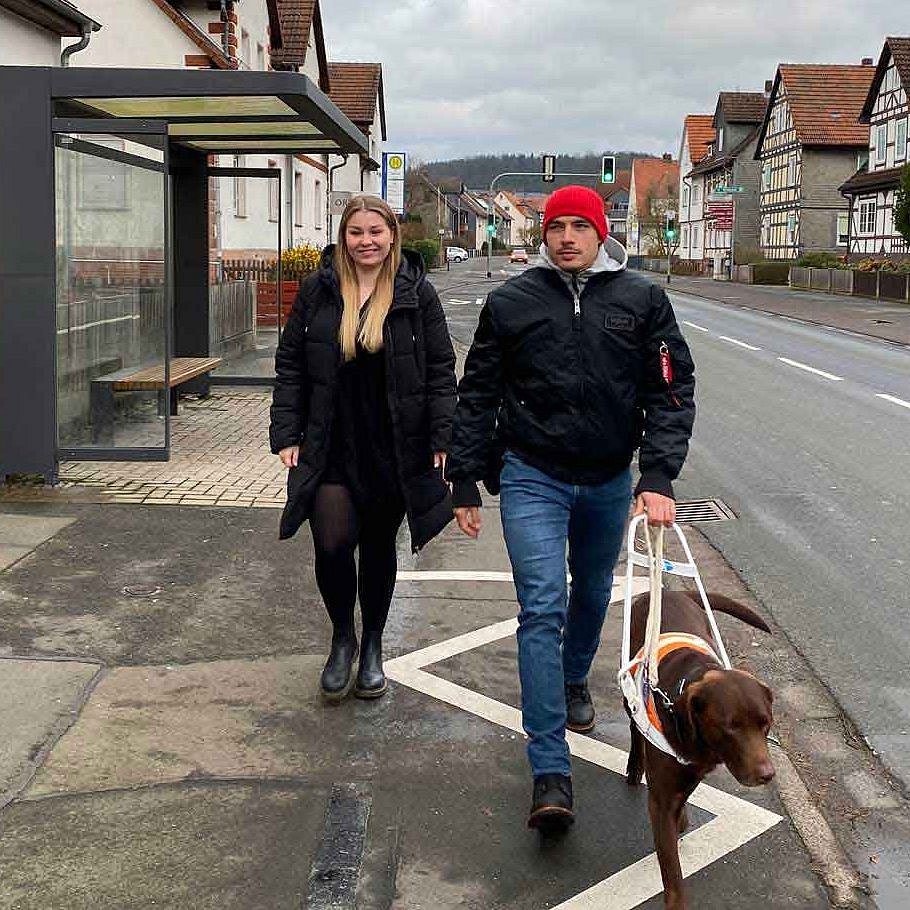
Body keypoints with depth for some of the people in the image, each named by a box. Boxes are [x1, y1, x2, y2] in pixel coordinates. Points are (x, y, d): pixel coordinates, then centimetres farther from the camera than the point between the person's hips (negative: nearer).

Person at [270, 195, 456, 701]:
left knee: (380, 546, 12)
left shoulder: (417, 293, -1)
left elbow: (441, 371, 0)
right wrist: (287, 434, -1)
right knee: (333, 544, -12)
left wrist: (443, 440, -7)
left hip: (394, 448, 0)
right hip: (331, 446, 0)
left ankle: (373, 647, 31)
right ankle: (342, 638, 15)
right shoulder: (318, 290, 3)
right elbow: (290, 365, 6)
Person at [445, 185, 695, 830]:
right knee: (542, 608, -13)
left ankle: (574, 680, 52)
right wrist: (464, 483, 2)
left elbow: (671, 392, -4)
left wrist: (658, 477, -16)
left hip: (610, 481, 2)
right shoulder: (512, 302, -2)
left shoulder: (642, 300, -1)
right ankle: (551, 771, -13)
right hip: (532, 478, -2)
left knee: (593, 595, 21)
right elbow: (477, 396, 4)